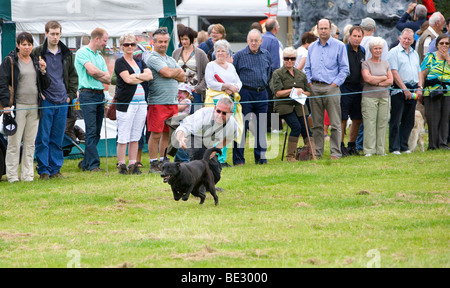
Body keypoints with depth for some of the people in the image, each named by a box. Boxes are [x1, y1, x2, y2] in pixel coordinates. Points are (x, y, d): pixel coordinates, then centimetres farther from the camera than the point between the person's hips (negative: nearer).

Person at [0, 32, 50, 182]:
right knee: (14, 143, -5)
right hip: (18, 106, -5)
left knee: (30, 143, 7)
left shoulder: (36, 61, 14)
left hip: (34, 107, 5)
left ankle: (27, 175, 12)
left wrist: (43, 71, -2)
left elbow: (45, 85, 16)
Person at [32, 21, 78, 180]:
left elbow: (73, 76, 21)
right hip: (45, 101, -4)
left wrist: (71, 94, 10)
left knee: (58, 139, 7)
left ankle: (55, 169, 13)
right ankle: (43, 170, 3)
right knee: (43, 138, -3)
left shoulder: (66, 54, 11)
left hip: (62, 102, 4)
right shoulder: (37, 53, -2)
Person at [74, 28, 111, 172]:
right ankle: (93, 164, -13)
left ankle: (86, 163, 15)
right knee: (91, 130, -11)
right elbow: (92, 70, -16)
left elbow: (108, 79, 14)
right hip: (88, 94, -8)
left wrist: (97, 74, -5)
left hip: (100, 94, 8)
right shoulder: (82, 52, -3)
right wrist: (103, 74, 3)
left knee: (96, 132, 7)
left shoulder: (100, 56, 21)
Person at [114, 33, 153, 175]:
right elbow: (127, 79, -12)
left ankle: (133, 164, 10)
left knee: (135, 137, 6)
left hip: (141, 103, 6)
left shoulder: (140, 62, 19)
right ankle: (121, 165, -1)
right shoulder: (120, 62, 1)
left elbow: (150, 75, 4)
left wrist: (136, 76, -8)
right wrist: (143, 77, -2)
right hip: (126, 103, -6)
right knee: (123, 137, -6)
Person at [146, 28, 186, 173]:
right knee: (156, 134, -5)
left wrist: (171, 73, -6)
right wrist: (177, 71, 3)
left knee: (167, 133, 10)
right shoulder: (153, 58, -6)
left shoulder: (171, 60, 20)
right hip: (157, 102, -7)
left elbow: (183, 77, 11)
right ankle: (154, 164, -1)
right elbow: (168, 73, -17)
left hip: (172, 102, 7)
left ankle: (163, 161, 16)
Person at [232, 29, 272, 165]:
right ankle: (238, 159, -2)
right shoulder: (240, 55, -3)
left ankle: (260, 156, 15)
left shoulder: (266, 54, 10)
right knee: (241, 127, -5)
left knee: (261, 126, 7)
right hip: (245, 93, -4)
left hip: (262, 93, 4)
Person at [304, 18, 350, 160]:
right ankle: (317, 152, 9)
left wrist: (335, 83, -8)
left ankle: (335, 152, -3)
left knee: (335, 123, -5)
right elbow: (307, 68, 20)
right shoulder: (312, 47, 15)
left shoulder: (339, 46, 2)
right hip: (315, 88, 4)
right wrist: (309, 83, 5)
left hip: (331, 87, -4)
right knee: (316, 123, 5)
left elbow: (344, 69, 0)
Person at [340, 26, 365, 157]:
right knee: (343, 118, -5)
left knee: (358, 119, 9)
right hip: (345, 87, -7)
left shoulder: (362, 51, 12)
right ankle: (340, 146, 1)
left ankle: (352, 145, 20)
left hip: (358, 87, 7)